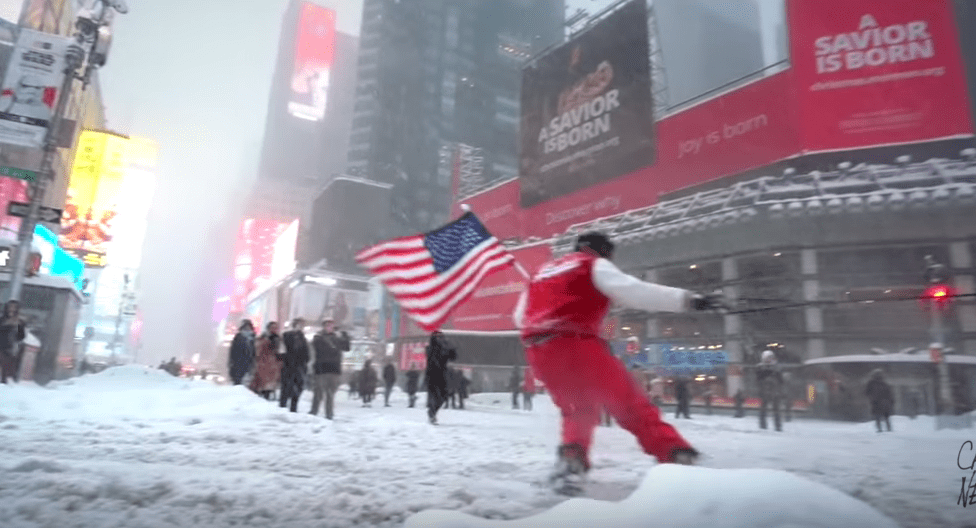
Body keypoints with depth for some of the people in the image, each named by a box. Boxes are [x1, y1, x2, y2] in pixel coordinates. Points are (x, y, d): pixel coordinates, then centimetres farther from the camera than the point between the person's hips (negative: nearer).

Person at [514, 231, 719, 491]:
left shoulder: (544, 271, 28)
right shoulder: (593, 265, 9)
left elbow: (520, 316, 28)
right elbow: (633, 291, -6)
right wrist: (688, 299, -7)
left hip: (539, 353, 6)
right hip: (575, 346, -6)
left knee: (579, 411, 24)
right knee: (631, 404, -1)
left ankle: (571, 460, 4)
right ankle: (677, 455, -10)